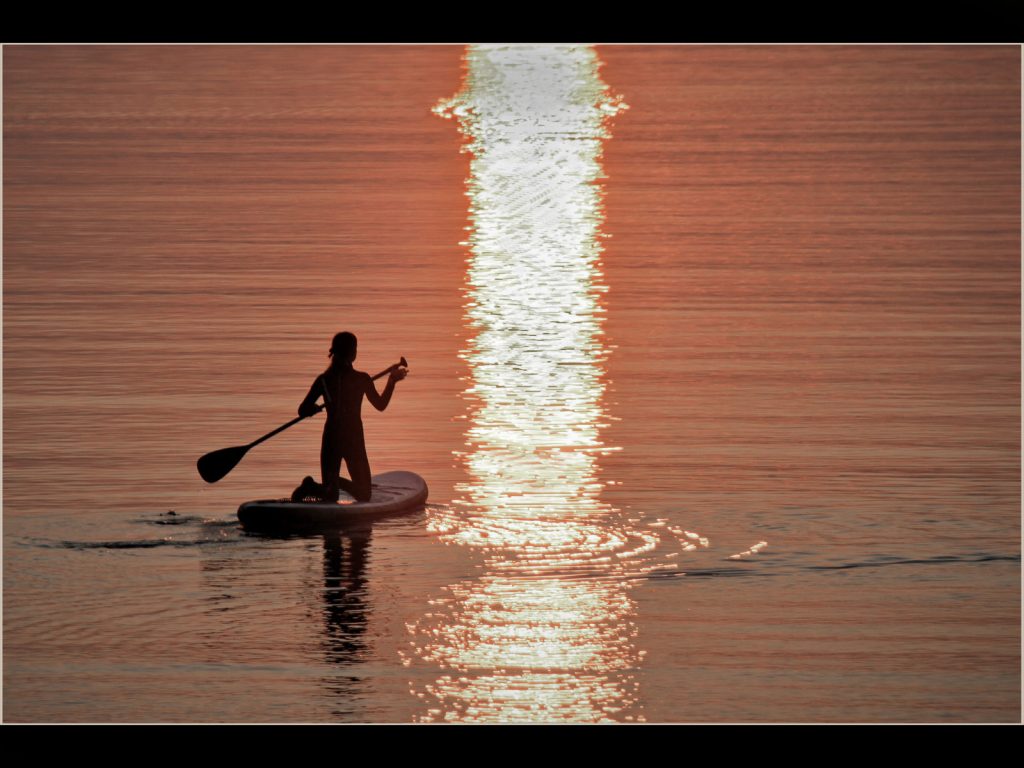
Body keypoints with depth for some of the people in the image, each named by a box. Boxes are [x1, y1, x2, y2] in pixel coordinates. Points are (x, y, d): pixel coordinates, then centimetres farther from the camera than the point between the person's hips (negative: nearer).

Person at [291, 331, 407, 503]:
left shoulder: (323, 380, -5)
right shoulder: (362, 379, -8)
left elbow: (303, 410, -5)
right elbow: (381, 405, 7)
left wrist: (317, 407, 16)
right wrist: (392, 382, 20)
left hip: (331, 439, 2)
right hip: (354, 442, -2)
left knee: (330, 496, 11)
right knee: (364, 495, 9)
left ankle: (313, 487, -25)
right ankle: (337, 482, -25)